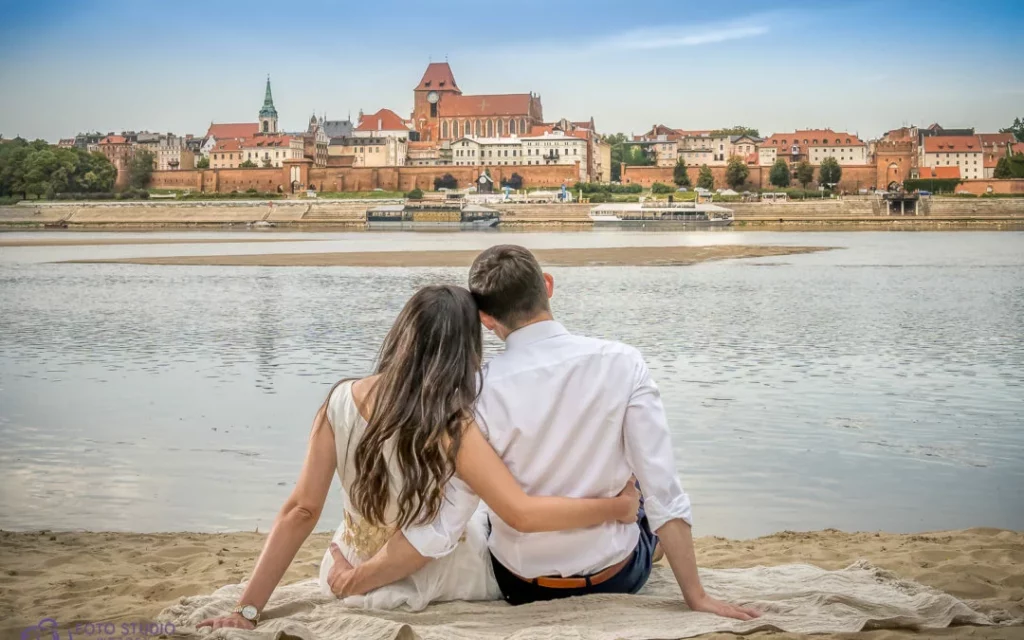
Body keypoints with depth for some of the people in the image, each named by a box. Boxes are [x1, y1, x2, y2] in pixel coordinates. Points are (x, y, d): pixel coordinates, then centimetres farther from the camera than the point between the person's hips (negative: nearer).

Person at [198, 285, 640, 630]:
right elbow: (523, 514, -29)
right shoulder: (450, 426, -24)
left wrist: (248, 610, -9)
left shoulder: (341, 401, -12)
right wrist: (615, 508, -16)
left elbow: (300, 511, -13)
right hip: (432, 583, -4)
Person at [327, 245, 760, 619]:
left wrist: (356, 580, -8)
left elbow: (440, 529, -22)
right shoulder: (622, 364, -18)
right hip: (618, 578, 0)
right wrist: (696, 596, -10)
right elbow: (664, 492, -18)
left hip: (521, 588, 0)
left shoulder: (481, 391, -21)